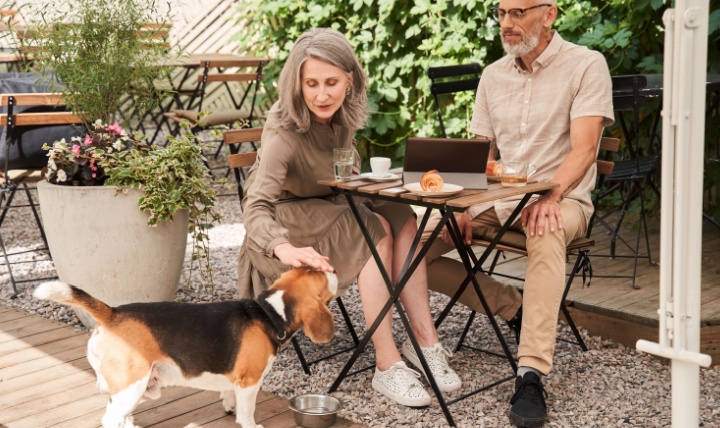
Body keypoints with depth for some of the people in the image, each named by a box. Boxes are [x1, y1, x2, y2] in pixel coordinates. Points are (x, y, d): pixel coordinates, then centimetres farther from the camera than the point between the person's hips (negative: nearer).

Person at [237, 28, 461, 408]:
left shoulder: (343, 116, -8)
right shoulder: (283, 131, -27)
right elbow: (256, 206, -39)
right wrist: (285, 249, -58)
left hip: (329, 209, 6)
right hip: (285, 223, -6)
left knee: (401, 218, -20)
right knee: (375, 230, -28)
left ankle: (425, 340, -21)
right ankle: (386, 366, -28)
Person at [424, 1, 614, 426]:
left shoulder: (586, 65, -5)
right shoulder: (493, 75, 11)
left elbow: (584, 148, -16)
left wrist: (550, 196, -34)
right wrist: (466, 206, -8)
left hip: (561, 198, -5)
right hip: (497, 200, 6)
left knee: (547, 231, -42)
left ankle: (532, 375, -42)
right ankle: (510, 306, -1)